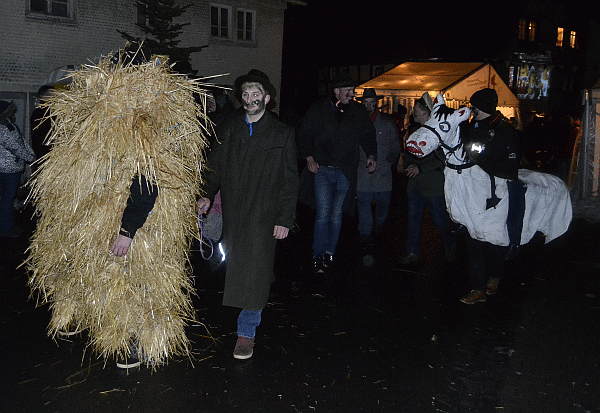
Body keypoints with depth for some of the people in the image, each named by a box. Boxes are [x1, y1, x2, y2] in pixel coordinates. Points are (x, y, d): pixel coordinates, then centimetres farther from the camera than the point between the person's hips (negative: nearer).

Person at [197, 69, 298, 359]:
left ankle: (247, 332, 1)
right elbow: (215, 167, 14)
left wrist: (285, 219, -6)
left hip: (263, 215, -3)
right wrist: (207, 194, -2)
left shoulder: (282, 134, 1)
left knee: (254, 271, -7)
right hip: (232, 213, 4)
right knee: (236, 267, 12)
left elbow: (289, 181, 0)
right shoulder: (228, 130, 10)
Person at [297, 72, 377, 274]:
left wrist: (371, 155, 1)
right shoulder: (318, 110, 2)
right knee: (323, 213, -9)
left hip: (345, 172, 2)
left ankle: (330, 252, 22)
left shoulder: (359, 112, 8)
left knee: (336, 215, 8)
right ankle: (318, 256, 2)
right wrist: (309, 158, -4)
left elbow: (368, 136, 17)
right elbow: (304, 134, 6)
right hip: (322, 169, -2)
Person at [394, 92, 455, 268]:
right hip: (415, 182, 7)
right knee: (414, 218, 8)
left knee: (439, 219, 4)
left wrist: (420, 168, -19)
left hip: (433, 183, -7)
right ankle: (412, 254, 16)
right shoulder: (414, 129, 12)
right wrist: (404, 162, 9)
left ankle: (450, 246, 30)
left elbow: (443, 158, -17)